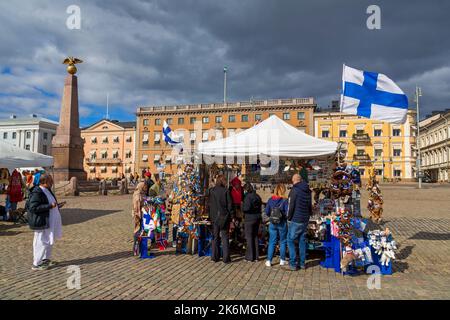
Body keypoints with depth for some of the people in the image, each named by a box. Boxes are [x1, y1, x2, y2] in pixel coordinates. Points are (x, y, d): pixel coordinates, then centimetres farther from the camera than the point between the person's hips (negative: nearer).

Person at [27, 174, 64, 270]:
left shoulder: (47, 190, 10)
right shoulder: (36, 192, -20)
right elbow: (33, 207, -25)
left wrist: (57, 206, 8)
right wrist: (50, 206, -28)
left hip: (49, 222, 10)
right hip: (41, 223, -10)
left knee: (49, 241, 19)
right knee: (41, 242, -1)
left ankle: (45, 259, 34)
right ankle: (36, 264, 13)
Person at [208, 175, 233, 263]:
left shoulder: (211, 191, -1)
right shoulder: (226, 191, -12)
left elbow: (209, 204, 5)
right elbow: (230, 204, -9)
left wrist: (211, 216, 12)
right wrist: (230, 215, 1)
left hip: (214, 217, 3)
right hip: (224, 216, -3)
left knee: (215, 237, 13)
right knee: (224, 237, 5)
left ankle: (215, 256, 17)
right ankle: (226, 258, 6)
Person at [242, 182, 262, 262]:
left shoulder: (248, 196, -14)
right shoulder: (257, 196, 9)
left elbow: (247, 208, -22)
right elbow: (260, 206, 12)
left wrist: (242, 207, -4)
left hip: (249, 219, -7)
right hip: (257, 218, 7)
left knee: (249, 237, 1)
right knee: (255, 236, 15)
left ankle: (250, 257, 6)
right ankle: (256, 256, 21)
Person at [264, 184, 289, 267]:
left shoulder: (270, 200, -3)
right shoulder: (284, 200, -13)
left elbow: (267, 212, -1)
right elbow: (287, 213, -14)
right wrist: (283, 215, 6)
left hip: (272, 223, 3)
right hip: (282, 223, -2)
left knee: (272, 242, 9)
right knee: (283, 242, 13)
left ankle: (269, 260, 9)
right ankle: (282, 260, 21)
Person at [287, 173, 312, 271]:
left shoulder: (294, 190, -13)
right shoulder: (308, 191, 9)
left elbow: (291, 206, -15)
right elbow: (310, 206, 16)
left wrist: (289, 218, -4)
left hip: (295, 220, -6)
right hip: (305, 220, 7)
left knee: (291, 241, 4)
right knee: (302, 241, 14)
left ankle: (293, 264, 2)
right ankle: (302, 263, 19)